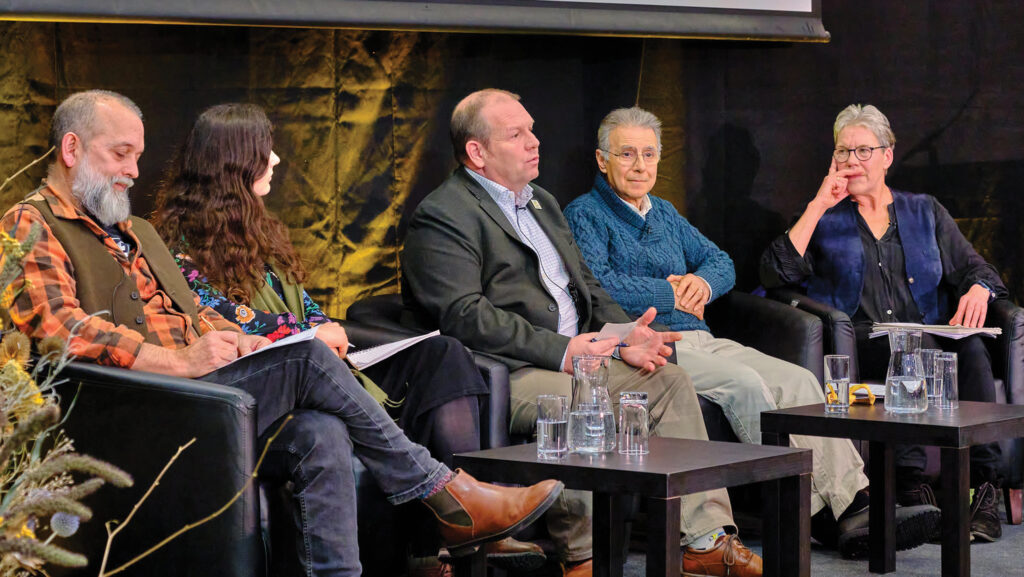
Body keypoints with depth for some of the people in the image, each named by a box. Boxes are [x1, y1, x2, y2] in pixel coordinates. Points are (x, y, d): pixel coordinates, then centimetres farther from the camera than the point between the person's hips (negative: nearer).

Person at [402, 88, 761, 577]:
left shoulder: (542, 203, 24)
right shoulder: (442, 216, -7)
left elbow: (584, 285, 25)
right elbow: (463, 316, -18)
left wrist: (623, 337, 3)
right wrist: (560, 350, -21)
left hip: (575, 355, 9)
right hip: (505, 376, -9)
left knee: (670, 380, -5)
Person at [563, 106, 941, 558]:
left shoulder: (665, 213, 25)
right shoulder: (585, 215, 2)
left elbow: (722, 263, 24)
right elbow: (598, 285, -15)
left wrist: (702, 280, 0)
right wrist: (672, 294, -6)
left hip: (699, 339, 8)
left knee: (798, 381, -15)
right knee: (744, 383, -30)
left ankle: (854, 506, -26)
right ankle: (816, 512, -29)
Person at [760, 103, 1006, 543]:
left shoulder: (925, 212, 24)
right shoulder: (826, 218, 19)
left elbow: (973, 267, 15)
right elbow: (775, 272, 2)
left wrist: (977, 289, -11)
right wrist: (819, 206, 2)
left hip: (930, 333, 2)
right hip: (857, 339, -2)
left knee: (972, 349, -33)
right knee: (915, 344, -37)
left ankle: (984, 484, -40)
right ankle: (910, 484, -43)